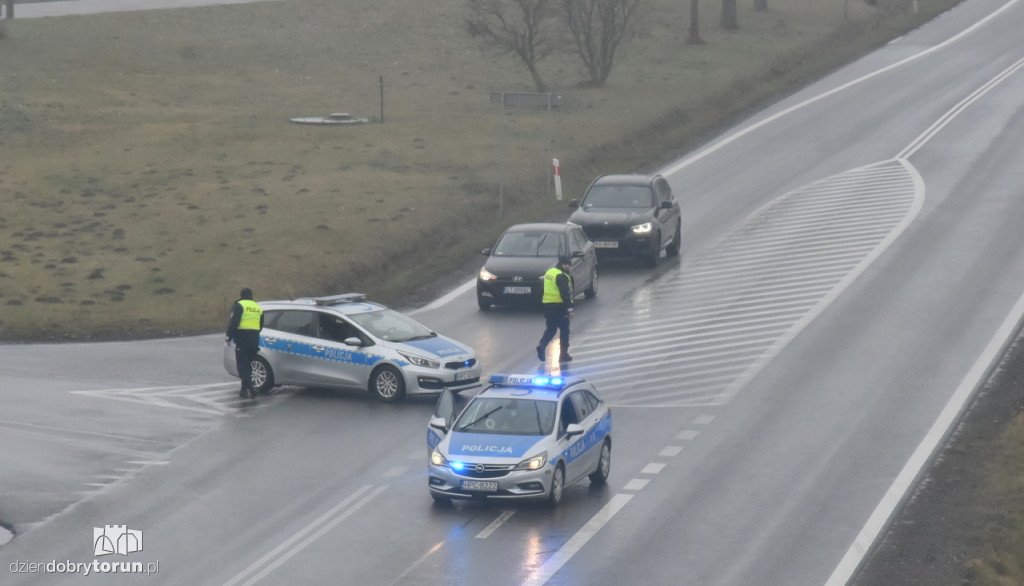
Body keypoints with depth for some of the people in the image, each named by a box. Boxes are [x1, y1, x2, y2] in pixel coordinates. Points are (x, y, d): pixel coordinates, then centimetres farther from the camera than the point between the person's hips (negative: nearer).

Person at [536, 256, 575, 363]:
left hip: (547, 305, 8)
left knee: (550, 329, 13)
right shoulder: (561, 276, -16)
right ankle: (564, 354, 7)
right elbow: (565, 294, -20)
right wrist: (570, 309, -17)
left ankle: (542, 345, -10)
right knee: (564, 331, 4)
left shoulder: (549, 272, 12)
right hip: (560, 307, -8)